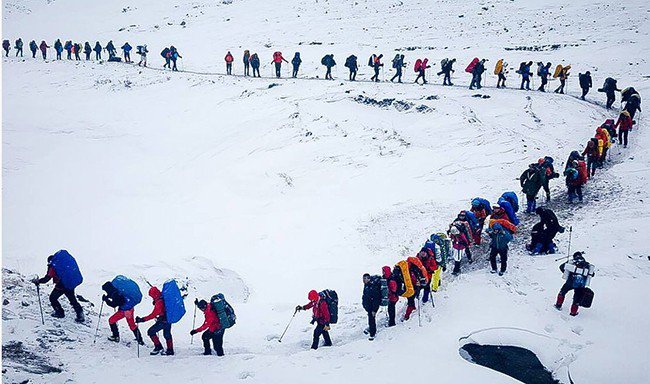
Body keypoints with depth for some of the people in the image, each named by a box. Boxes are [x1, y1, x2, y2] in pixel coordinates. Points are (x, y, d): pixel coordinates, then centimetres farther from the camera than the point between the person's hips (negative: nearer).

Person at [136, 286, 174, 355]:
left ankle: (158, 347, 2)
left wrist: (142, 319, -29)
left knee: (151, 332, -2)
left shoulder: (159, 302, -28)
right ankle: (170, 350, 33)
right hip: (169, 318, 9)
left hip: (163, 320, -9)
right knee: (167, 334, 23)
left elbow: (153, 315, -29)